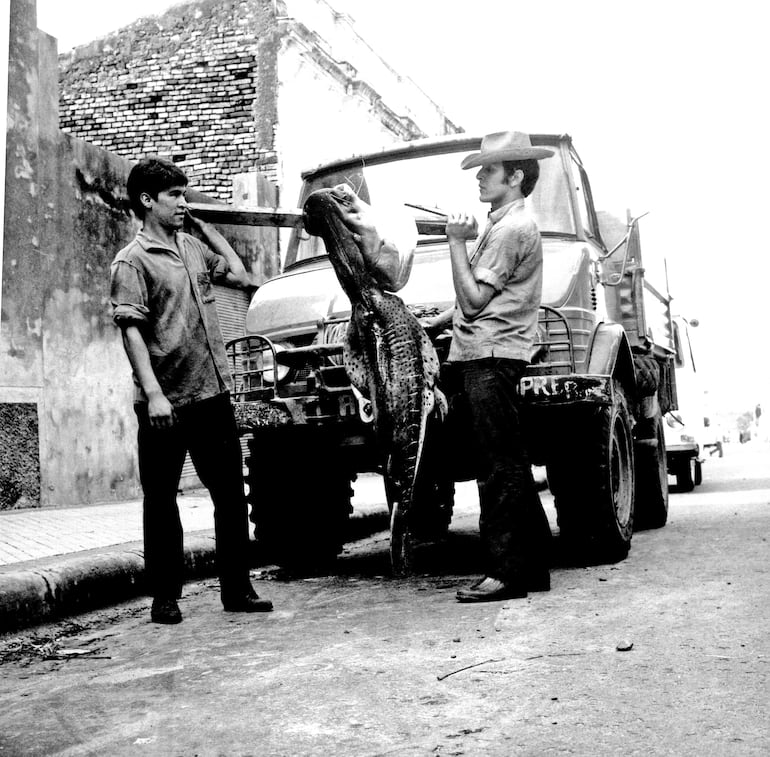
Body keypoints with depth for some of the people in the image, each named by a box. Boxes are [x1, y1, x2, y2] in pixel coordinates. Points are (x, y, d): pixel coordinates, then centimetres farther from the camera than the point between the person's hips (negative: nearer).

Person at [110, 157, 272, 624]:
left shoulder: (193, 247, 14)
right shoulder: (133, 261, -6)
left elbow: (242, 277, 22)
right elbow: (131, 330, -14)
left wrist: (209, 231, 16)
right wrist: (153, 393, -23)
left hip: (213, 392, 6)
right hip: (166, 402, -6)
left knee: (231, 493, 9)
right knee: (161, 499, 5)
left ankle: (237, 589, 19)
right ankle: (166, 598, 15)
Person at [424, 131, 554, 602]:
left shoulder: (512, 228, -10)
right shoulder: (506, 224, 23)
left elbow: (474, 300, -15)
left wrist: (457, 243, -10)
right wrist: (436, 323, 18)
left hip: (491, 358, -10)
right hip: (481, 356, 10)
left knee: (500, 468, -8)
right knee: (507, 468, 11)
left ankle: (508, 572, -4)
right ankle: (533, 566, 17)